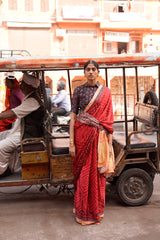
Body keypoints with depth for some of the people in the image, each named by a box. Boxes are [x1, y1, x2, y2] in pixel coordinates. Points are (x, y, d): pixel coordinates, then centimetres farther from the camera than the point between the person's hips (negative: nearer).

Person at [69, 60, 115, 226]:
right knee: (83, 173, 4)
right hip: (82, 134, -1)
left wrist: (109, 143, 1)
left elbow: (108, 119, 5)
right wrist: (71, 142, -7)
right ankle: (83, 211, 20)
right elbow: (73, 116, -1)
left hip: (98, 136, 1)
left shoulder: (105, 92, 5)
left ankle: (96, 210, 23)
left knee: (98, 173, 6)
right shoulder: (78, 90, 3)